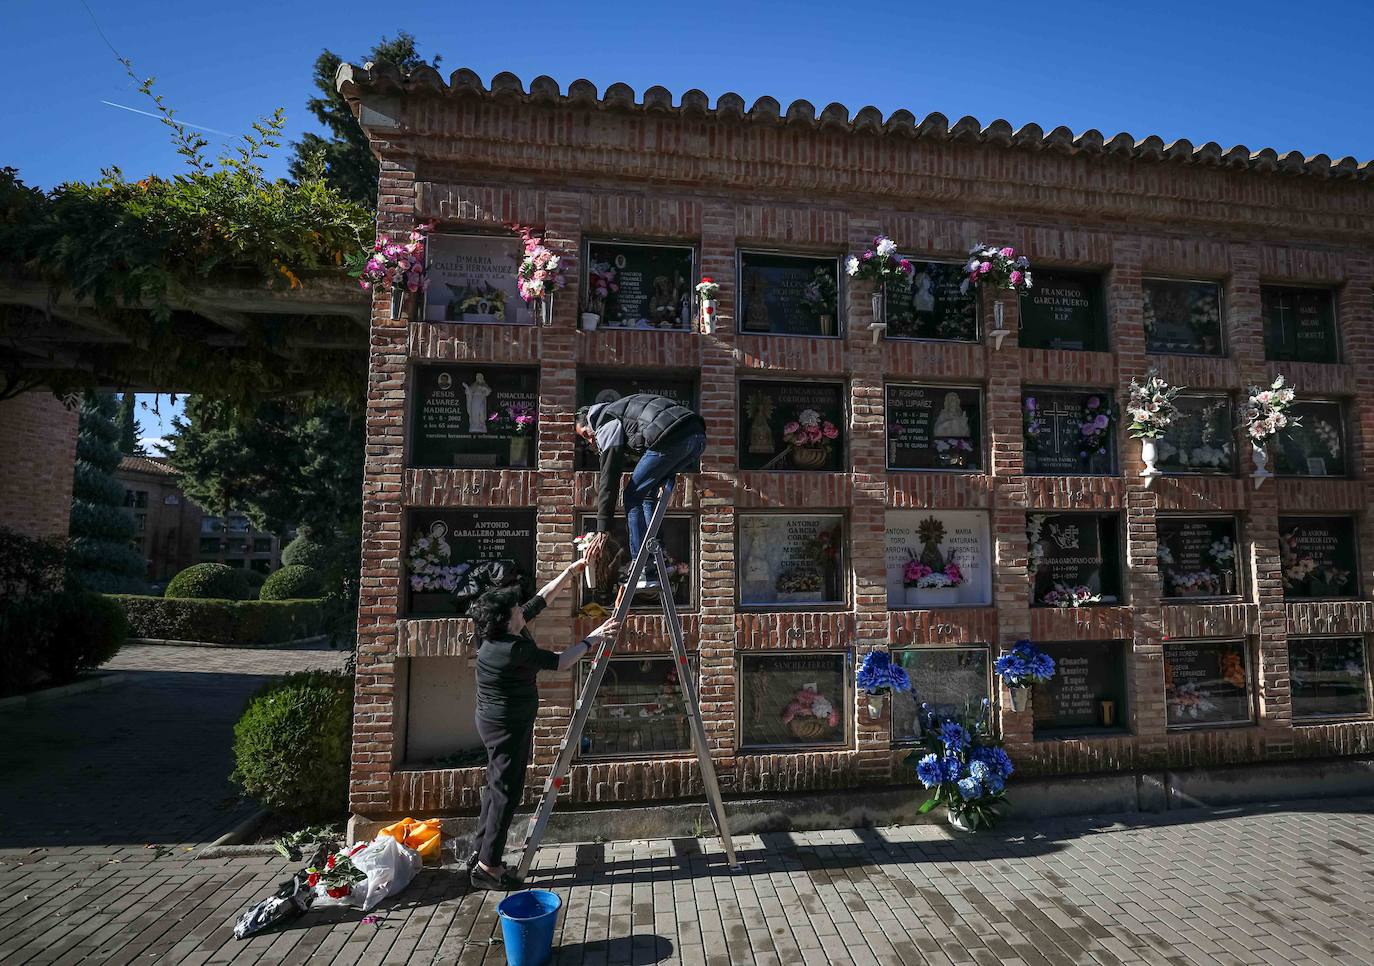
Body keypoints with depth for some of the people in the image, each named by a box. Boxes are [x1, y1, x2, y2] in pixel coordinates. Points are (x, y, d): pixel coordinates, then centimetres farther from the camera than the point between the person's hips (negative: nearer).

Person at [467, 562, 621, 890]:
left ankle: (481, 853, 29)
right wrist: (592, 639, -13)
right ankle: (488, 867, 10)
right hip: (507, 726, -10)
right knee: (507, 792, 0)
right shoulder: (514, 648, -27)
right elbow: (560, 662, -21)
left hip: (500, 723, 10)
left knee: (498, 787, 18)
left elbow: (542, 599, 7)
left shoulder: (506, 634, 0)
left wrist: (571, 571, 8)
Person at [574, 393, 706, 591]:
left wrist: (603, 529, 2)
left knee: (633, 496, 4)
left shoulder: (606, 425, 11)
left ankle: (646, 573, 0)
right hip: (698, 435, 9)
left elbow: (608, 480, 2)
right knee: (647, 492, 21)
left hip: (672, 439, -9)